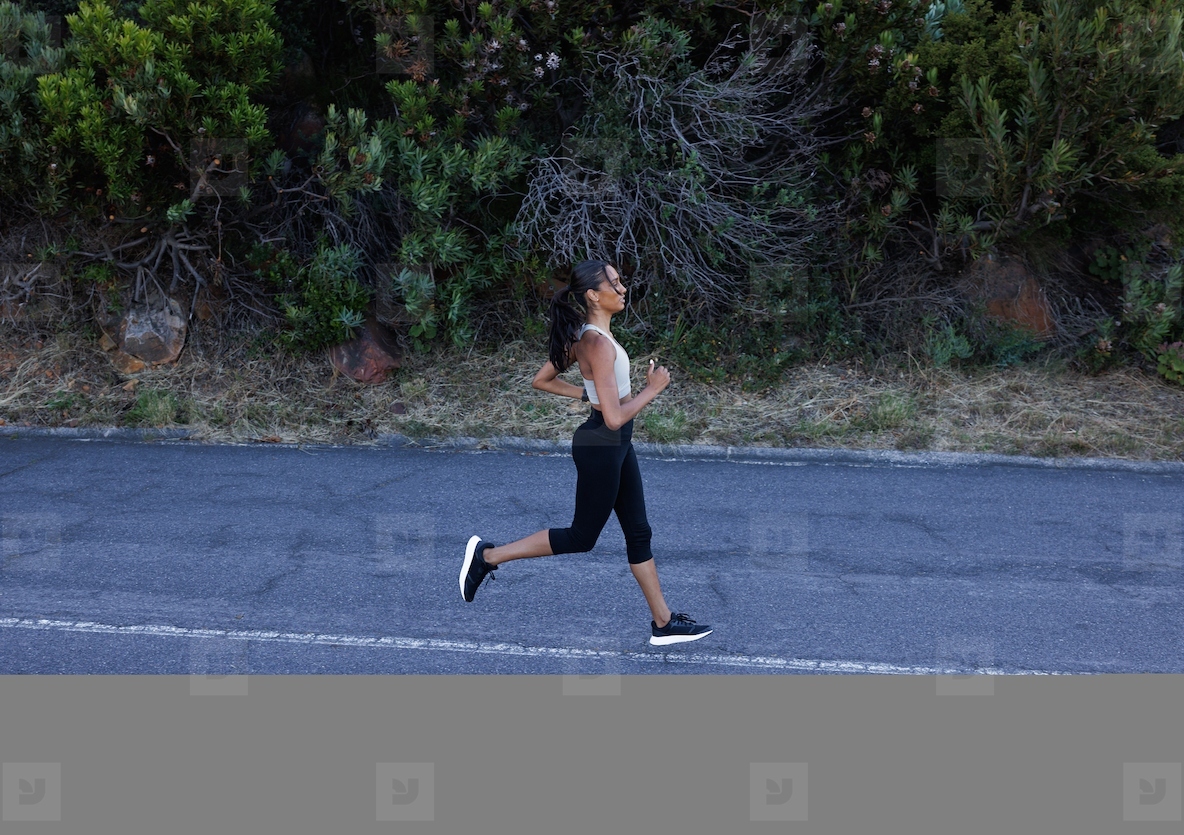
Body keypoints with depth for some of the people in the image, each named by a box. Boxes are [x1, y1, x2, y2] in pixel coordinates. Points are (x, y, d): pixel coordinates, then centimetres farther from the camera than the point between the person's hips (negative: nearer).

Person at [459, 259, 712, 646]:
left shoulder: (582, 334, 4)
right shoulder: (598, 343, -24)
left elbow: (542, 380, 13)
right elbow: (614, 417, -27)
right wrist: (653, 388, -16)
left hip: (617, 444, 10)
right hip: (601, 445, -10)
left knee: (639, 532, 13)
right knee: (582, 537, 7)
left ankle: (663, 623, 22)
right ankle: (488, 555, 17)